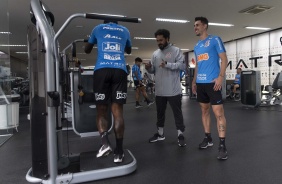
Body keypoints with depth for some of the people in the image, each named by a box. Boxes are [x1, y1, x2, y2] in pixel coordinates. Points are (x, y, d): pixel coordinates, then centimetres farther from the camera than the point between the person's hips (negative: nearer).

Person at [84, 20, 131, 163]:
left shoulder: (98, 28, 21)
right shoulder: (125, 30, 23)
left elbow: (87, 50, 33)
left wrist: (91, 44, 54)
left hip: (102, 70, -1)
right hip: (119, 71, 1)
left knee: (101, 110, 6)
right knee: (117, 111, -1)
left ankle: (105, 142, -13)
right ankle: (119, 151, -1)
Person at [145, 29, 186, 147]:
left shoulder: (176, 50, -1)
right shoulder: (155, 53, 14)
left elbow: (182, 65, -13)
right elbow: (153, 71, 14)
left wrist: (167, 64, -23)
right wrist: (149, 68, -9)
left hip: (173, 90, -5)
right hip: (159, 91, 6)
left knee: (177, 113, 4)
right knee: (160, 113, 16)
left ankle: (180, 135, 15)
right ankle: (160, 134, 32)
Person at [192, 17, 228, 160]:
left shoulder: (215, 40, 0)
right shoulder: (196, 46, 18)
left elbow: (224, 59, -5)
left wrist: (220, 77, -16)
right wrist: (194, 81, 18)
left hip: (212, 82, -7)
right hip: (200, 83, 7)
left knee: (218, 112, -9)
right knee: (204, 110, 12)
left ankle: (222, 145, -4)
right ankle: (208, 138, 24)